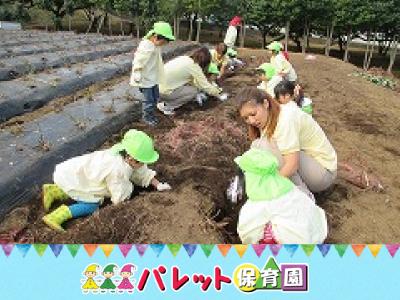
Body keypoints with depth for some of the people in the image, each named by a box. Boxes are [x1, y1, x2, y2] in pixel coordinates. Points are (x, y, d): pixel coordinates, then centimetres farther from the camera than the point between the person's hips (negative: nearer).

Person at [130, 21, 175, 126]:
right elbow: (137, 63, -23)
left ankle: (151, 114, 35)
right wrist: (137, 77, -20)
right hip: (145, 79, -9)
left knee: (156, 97, 17)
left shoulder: (156, 46, 3)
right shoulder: (145, 47, -25)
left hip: (154, 77, 9)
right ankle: (147, 117, 21)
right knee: (149, 100, 1)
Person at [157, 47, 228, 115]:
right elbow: (205, 85, -7)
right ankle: (165, 106, -2)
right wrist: (219, 95, 7)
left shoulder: (184, 58, 10)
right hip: (163, 91, -8)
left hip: (157, 86, 8)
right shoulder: (194, 66, -13)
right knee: (194, 91, -1)